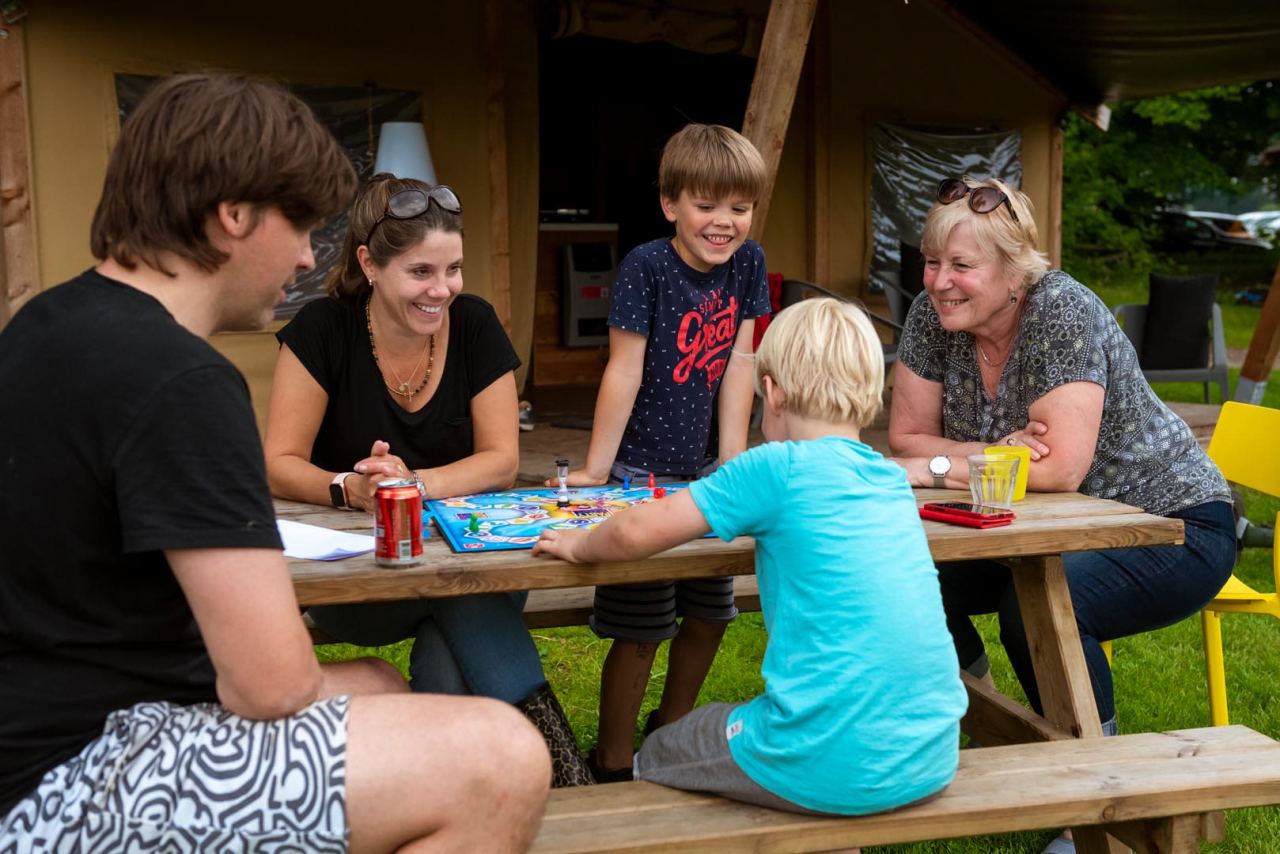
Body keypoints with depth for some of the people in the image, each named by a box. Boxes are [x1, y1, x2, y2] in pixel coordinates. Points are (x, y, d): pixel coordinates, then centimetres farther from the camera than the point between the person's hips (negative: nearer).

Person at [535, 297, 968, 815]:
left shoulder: (779, 468, -10)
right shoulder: (891, 478, 9)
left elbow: (636, 534, -6)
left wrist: (578, 545, 12)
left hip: (835, 771, -6)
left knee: (654, 759, 20)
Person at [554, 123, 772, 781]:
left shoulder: (747, 263, 1)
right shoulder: (646, 267, -15)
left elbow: (738, 363, 1)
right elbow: (625, 370, -16)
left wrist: (733, 460, -2)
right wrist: (595, 469, -15)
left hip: (703, 472, 6)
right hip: (641, 472, -6)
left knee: (709, 614, 15)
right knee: (639, 630, -3)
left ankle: (672, 728, 37)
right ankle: (613, 765, 12)